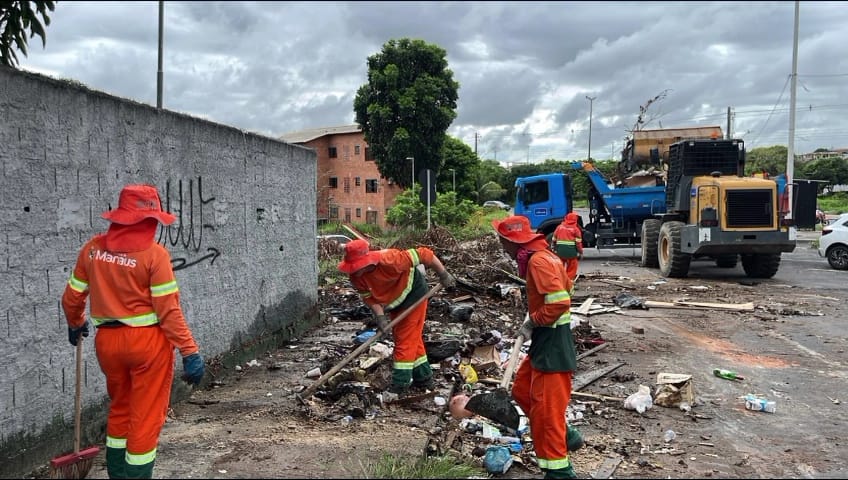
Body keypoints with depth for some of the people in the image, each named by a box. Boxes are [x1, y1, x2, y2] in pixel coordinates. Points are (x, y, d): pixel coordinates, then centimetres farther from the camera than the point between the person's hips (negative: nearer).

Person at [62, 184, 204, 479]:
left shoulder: (93, 248, 2)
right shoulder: (153, 253, -14)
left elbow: (71, 298, 10)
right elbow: (168, 311, -17)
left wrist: (75, 324, 30)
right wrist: (190, 351, -14)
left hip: (107, 340, 6)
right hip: (147, 341, -6)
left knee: (119, 410, 24)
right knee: (146, 418, 6)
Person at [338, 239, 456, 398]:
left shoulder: (389, 260, -39)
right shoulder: (356, 276, -21)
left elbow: (424, 254, -32)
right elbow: (369, 297, -10)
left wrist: (444, 276, -23)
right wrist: (380, 316, -25)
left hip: (413, 294, -7)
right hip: (394, 301, 7)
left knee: (405, 339, -7)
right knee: (413, 339, 18)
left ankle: (399, 386, -2)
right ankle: (423, 378, 32)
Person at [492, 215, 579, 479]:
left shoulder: (539, 261, -21)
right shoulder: (541, 256, 11)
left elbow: (560, 302, -29)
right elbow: (564, 289, 21)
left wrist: (532, 322, -14)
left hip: (552, 345, -11)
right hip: (544, 341, 11)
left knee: (545, 406, -3)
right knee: (522, 390, 20)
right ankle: (564, 436, 31)